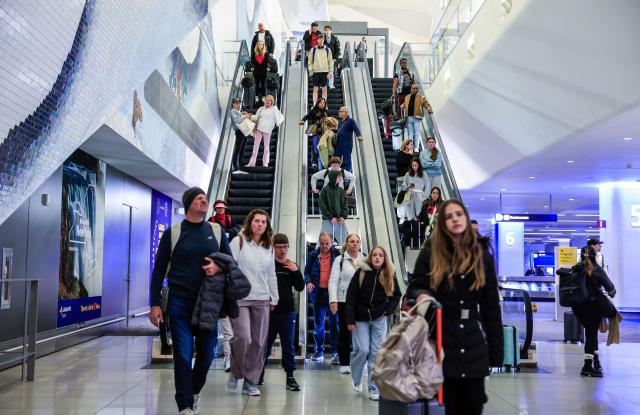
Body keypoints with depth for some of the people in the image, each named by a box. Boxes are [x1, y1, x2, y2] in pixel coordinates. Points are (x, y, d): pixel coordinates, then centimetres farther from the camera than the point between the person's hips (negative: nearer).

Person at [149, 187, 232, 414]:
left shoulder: (217, 232, 7)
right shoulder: (172, 232, 0)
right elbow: (159, 270, 1)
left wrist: (218, 266, -11)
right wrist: (154, 304, -4)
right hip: (179, 303, -3)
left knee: (206, 353, 9)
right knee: (183, 355, -2)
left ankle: (194, 392, 36)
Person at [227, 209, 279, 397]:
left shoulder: (269, 247, 15)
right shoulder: (238, 241, 0)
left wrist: (274, 298, 18)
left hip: (261, 300, 5)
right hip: (239, 298, -5)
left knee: (259, 342, 4)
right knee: (243, 337, -16)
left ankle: (250, 382, 17)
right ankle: (235, 373, 11)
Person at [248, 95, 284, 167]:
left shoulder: (274, 109, 5)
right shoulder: (261, 109, 16)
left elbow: (281, 117, -2)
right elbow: (256, 117, 15)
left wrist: (278, 123, -20)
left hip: (267, 131, -3)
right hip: (259, 129, 3)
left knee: (266, 146, 3)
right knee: (256, 145, 3)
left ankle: (265, 163, 10)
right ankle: (252, 162, 6)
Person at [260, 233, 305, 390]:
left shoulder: (291, 266, 7)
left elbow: (300, 288, 3)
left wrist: (296, 271, -10)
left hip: (287, 312, 2)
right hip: (268, 311, -2)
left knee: (288, 345, 4)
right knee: (265, 344, 12)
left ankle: (290, 376, 9)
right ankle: (260, 372, 29)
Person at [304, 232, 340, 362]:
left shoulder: (337, 254, -1)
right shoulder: (313, 255, 4)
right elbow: (307, 271, 11)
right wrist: (308, 282, -9)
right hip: (318, 292, 2)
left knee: (334, 322, 0)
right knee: (318, 323, 10)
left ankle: (335, 351, 8)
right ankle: (319, 351, 19)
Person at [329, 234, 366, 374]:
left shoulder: (365, 260, 9)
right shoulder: (340, 260, 0)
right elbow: (333, 281, -5)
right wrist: (333, 300, -15)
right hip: (344, 301, -2)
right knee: (345, 332, 5)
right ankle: (344, 364, 14)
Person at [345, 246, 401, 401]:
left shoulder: (389, 276, 1)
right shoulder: (361, 272, -7)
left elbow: (396, 295, 13)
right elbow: (351, 296, -7)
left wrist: (389, 309, -5)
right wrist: (350, 320, -11)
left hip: (379, 319, 2)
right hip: (361, 318, -2)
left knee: (377, 353, 0)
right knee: (362, 350, -8)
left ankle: (374, 388, 10)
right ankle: (356, 380, 19)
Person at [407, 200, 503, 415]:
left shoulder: (482, 254, 6)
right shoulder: (430, 252, 1)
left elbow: (491, 305, 6)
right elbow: (414, 287, 4)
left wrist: (495, 347, 3)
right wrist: (420, 295, -22)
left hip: (473, 344, 2)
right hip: (440, 341, -2)